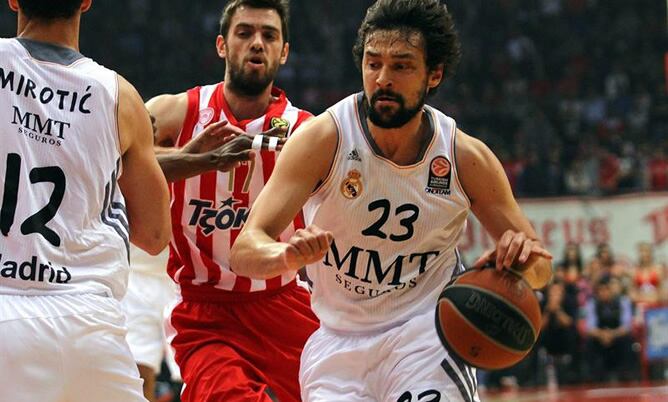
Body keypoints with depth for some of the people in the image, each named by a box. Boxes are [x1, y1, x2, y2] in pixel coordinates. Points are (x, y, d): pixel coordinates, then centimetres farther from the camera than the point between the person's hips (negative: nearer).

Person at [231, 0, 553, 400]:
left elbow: (540, 268, 1)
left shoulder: (467, 158, -10)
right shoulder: (325, 138, -16)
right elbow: (245, 251, -21)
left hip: (424, 333, -1)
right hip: (336, 338, 1)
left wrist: (525, 259, -24)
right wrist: (288, 255, -45)